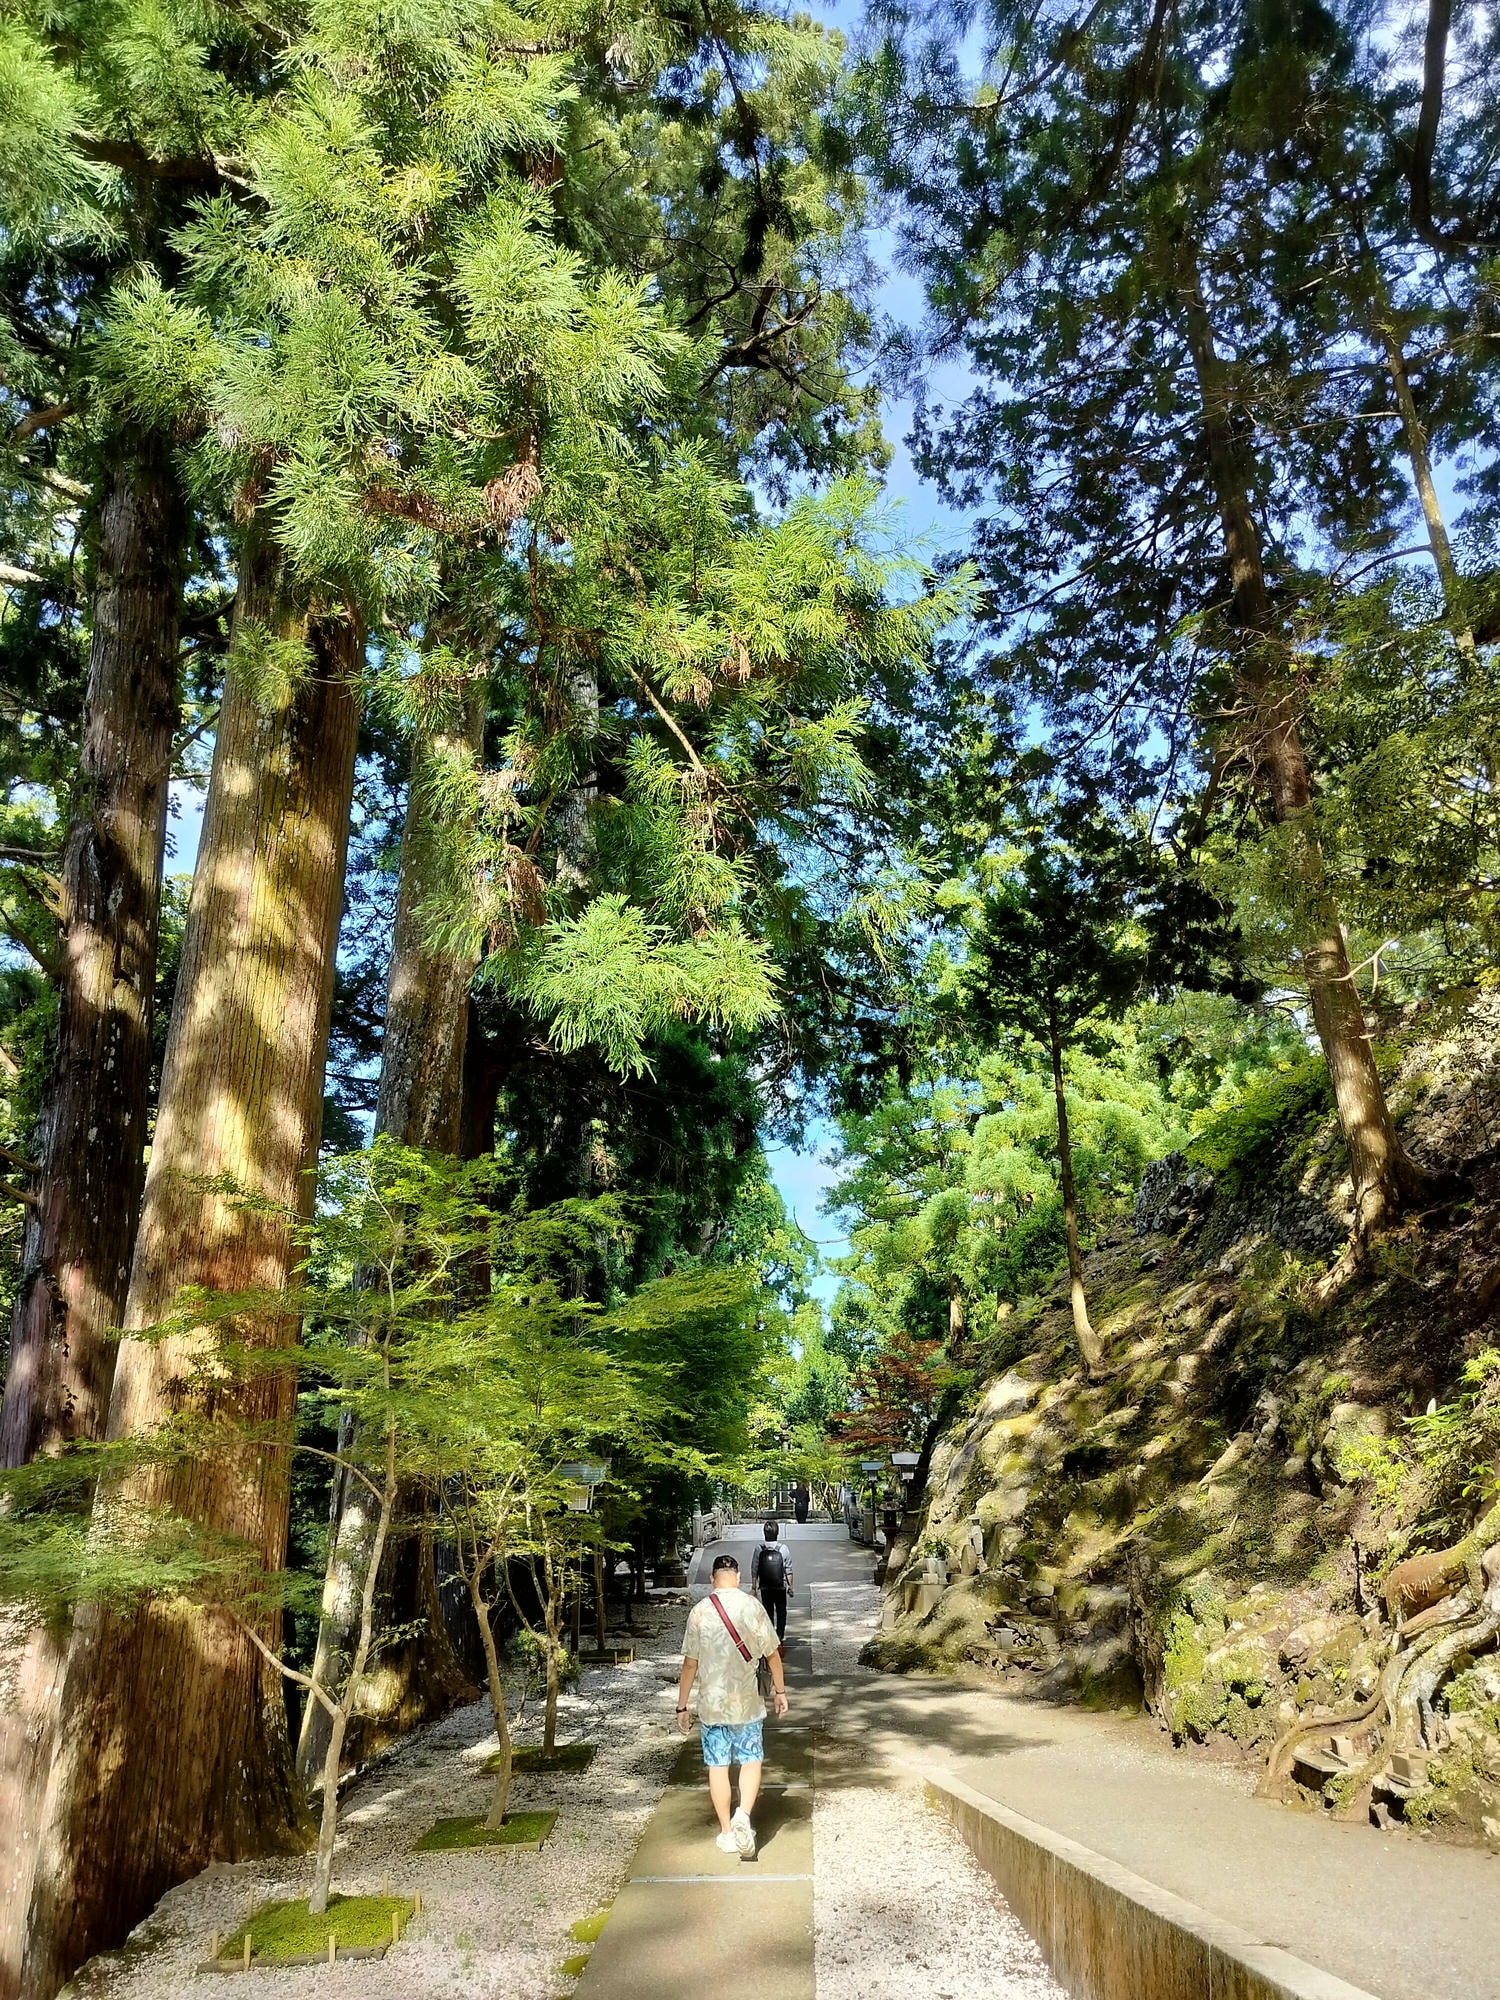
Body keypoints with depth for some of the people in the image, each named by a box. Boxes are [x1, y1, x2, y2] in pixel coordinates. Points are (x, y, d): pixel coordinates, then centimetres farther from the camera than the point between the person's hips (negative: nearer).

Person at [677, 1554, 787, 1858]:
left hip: (711, 1702, 1)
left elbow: (690, 1664, -5)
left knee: (718, 1766, 11)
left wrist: (682, 1706, 3)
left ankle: (727, 1833, 17)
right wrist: (779, 1690, 13)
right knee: (751, 1761, 11)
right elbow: (772, 1653, 0)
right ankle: (743, 1815, -10)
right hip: (746, 1702, 0)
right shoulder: (752, 1607, -7)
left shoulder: (699, 1611, -7)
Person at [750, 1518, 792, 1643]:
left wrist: (754, 1587, 3)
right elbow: (788, 1570, -6)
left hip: (765, 1588, 1)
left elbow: (754, 1570, -6)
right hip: (780, 1587, -1)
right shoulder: (783, 1549, -11)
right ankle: (780, 1638, 5)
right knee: (781, 1613, 13)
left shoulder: (759, 1549, -10)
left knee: (768, 1613, 14)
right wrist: (790, 1586, 6)